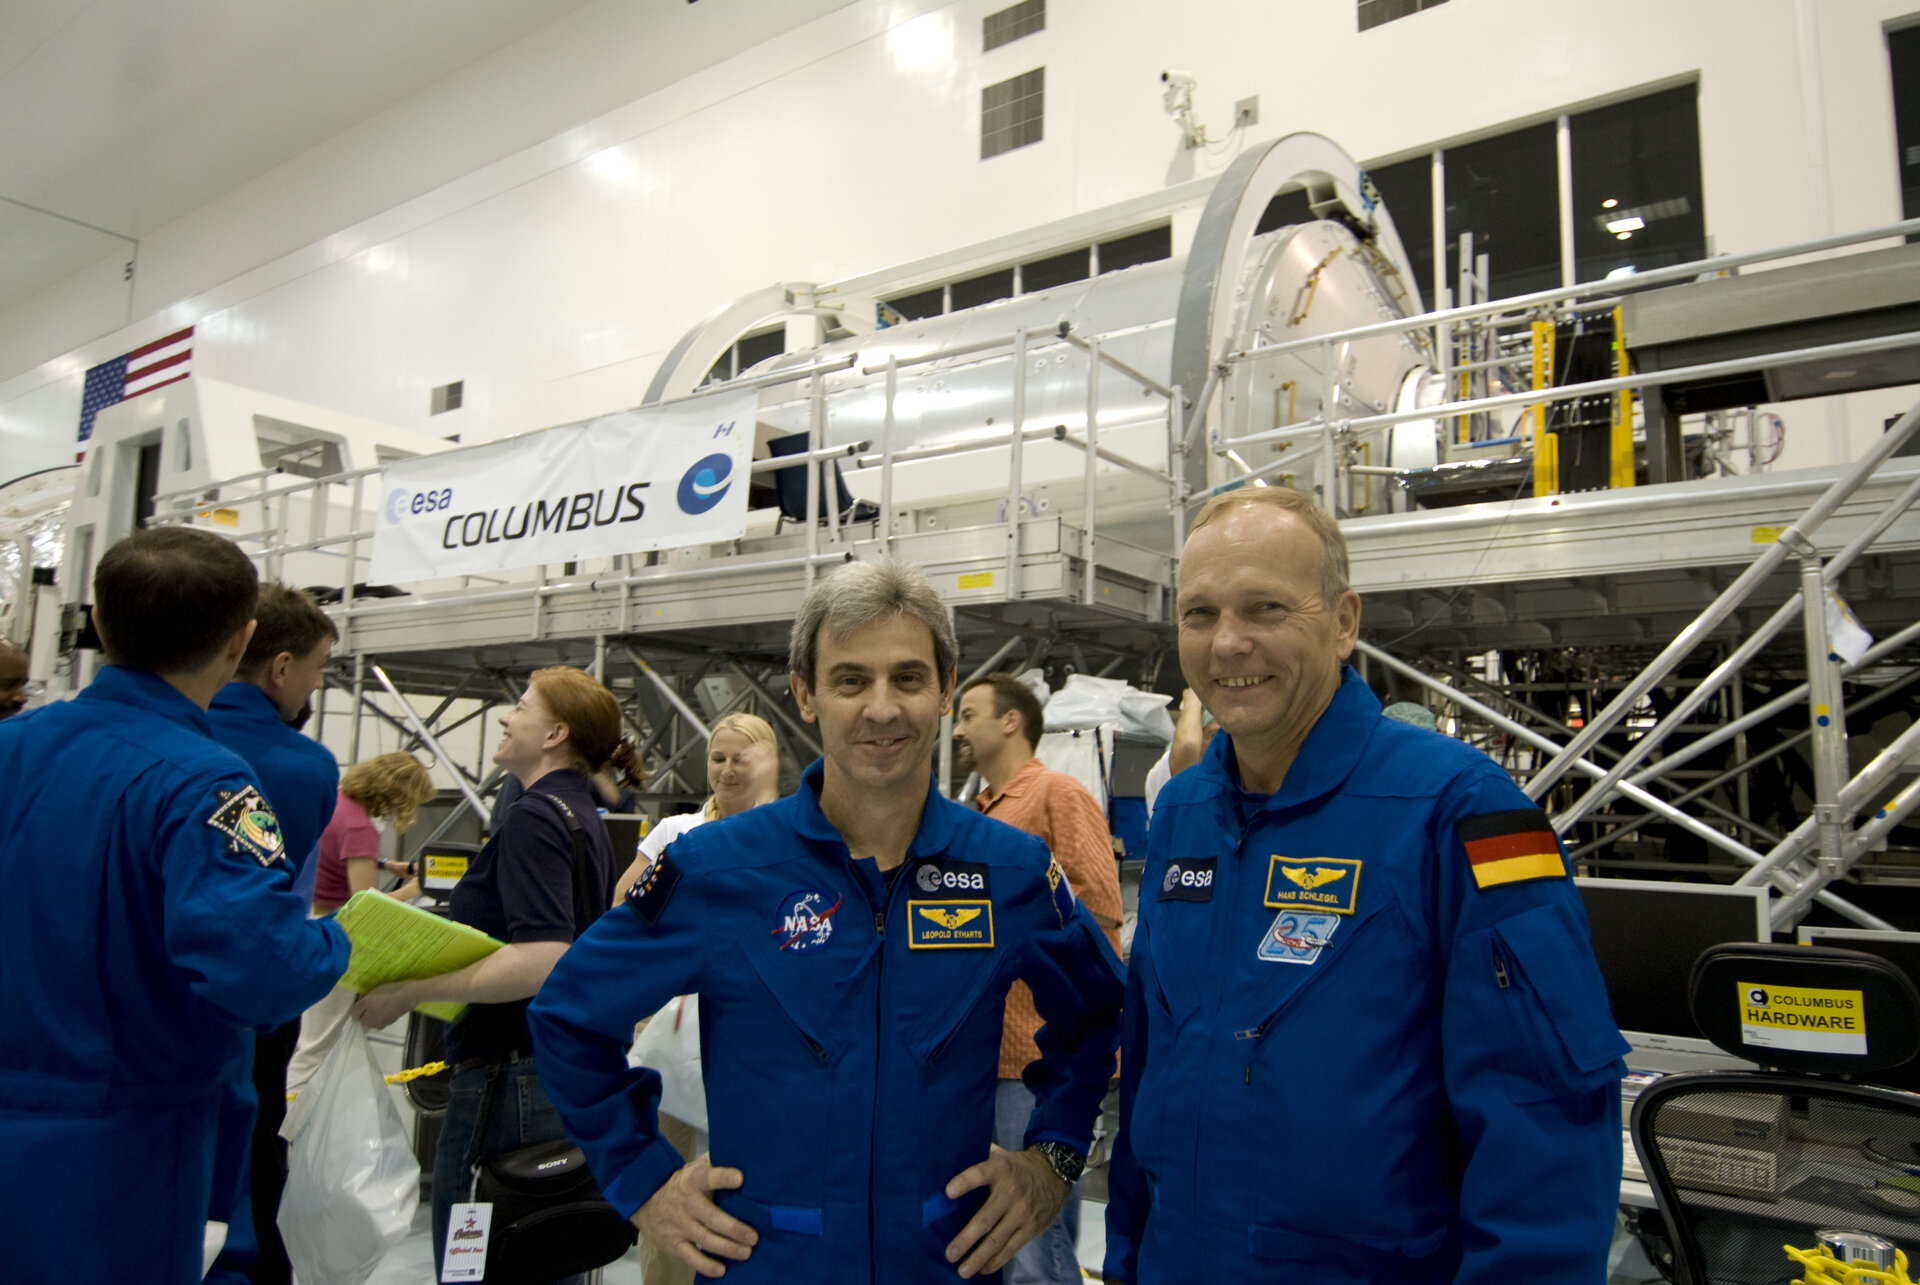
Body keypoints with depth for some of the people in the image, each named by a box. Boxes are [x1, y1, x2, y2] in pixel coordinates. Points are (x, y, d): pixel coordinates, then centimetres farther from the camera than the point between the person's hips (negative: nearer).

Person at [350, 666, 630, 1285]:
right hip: (564, 1072, 10)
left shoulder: (534, 816, -17)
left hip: (509, 1077, -10)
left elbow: (543, 962, -28)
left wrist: (409, 990, -23)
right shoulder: (585, 819, 12)